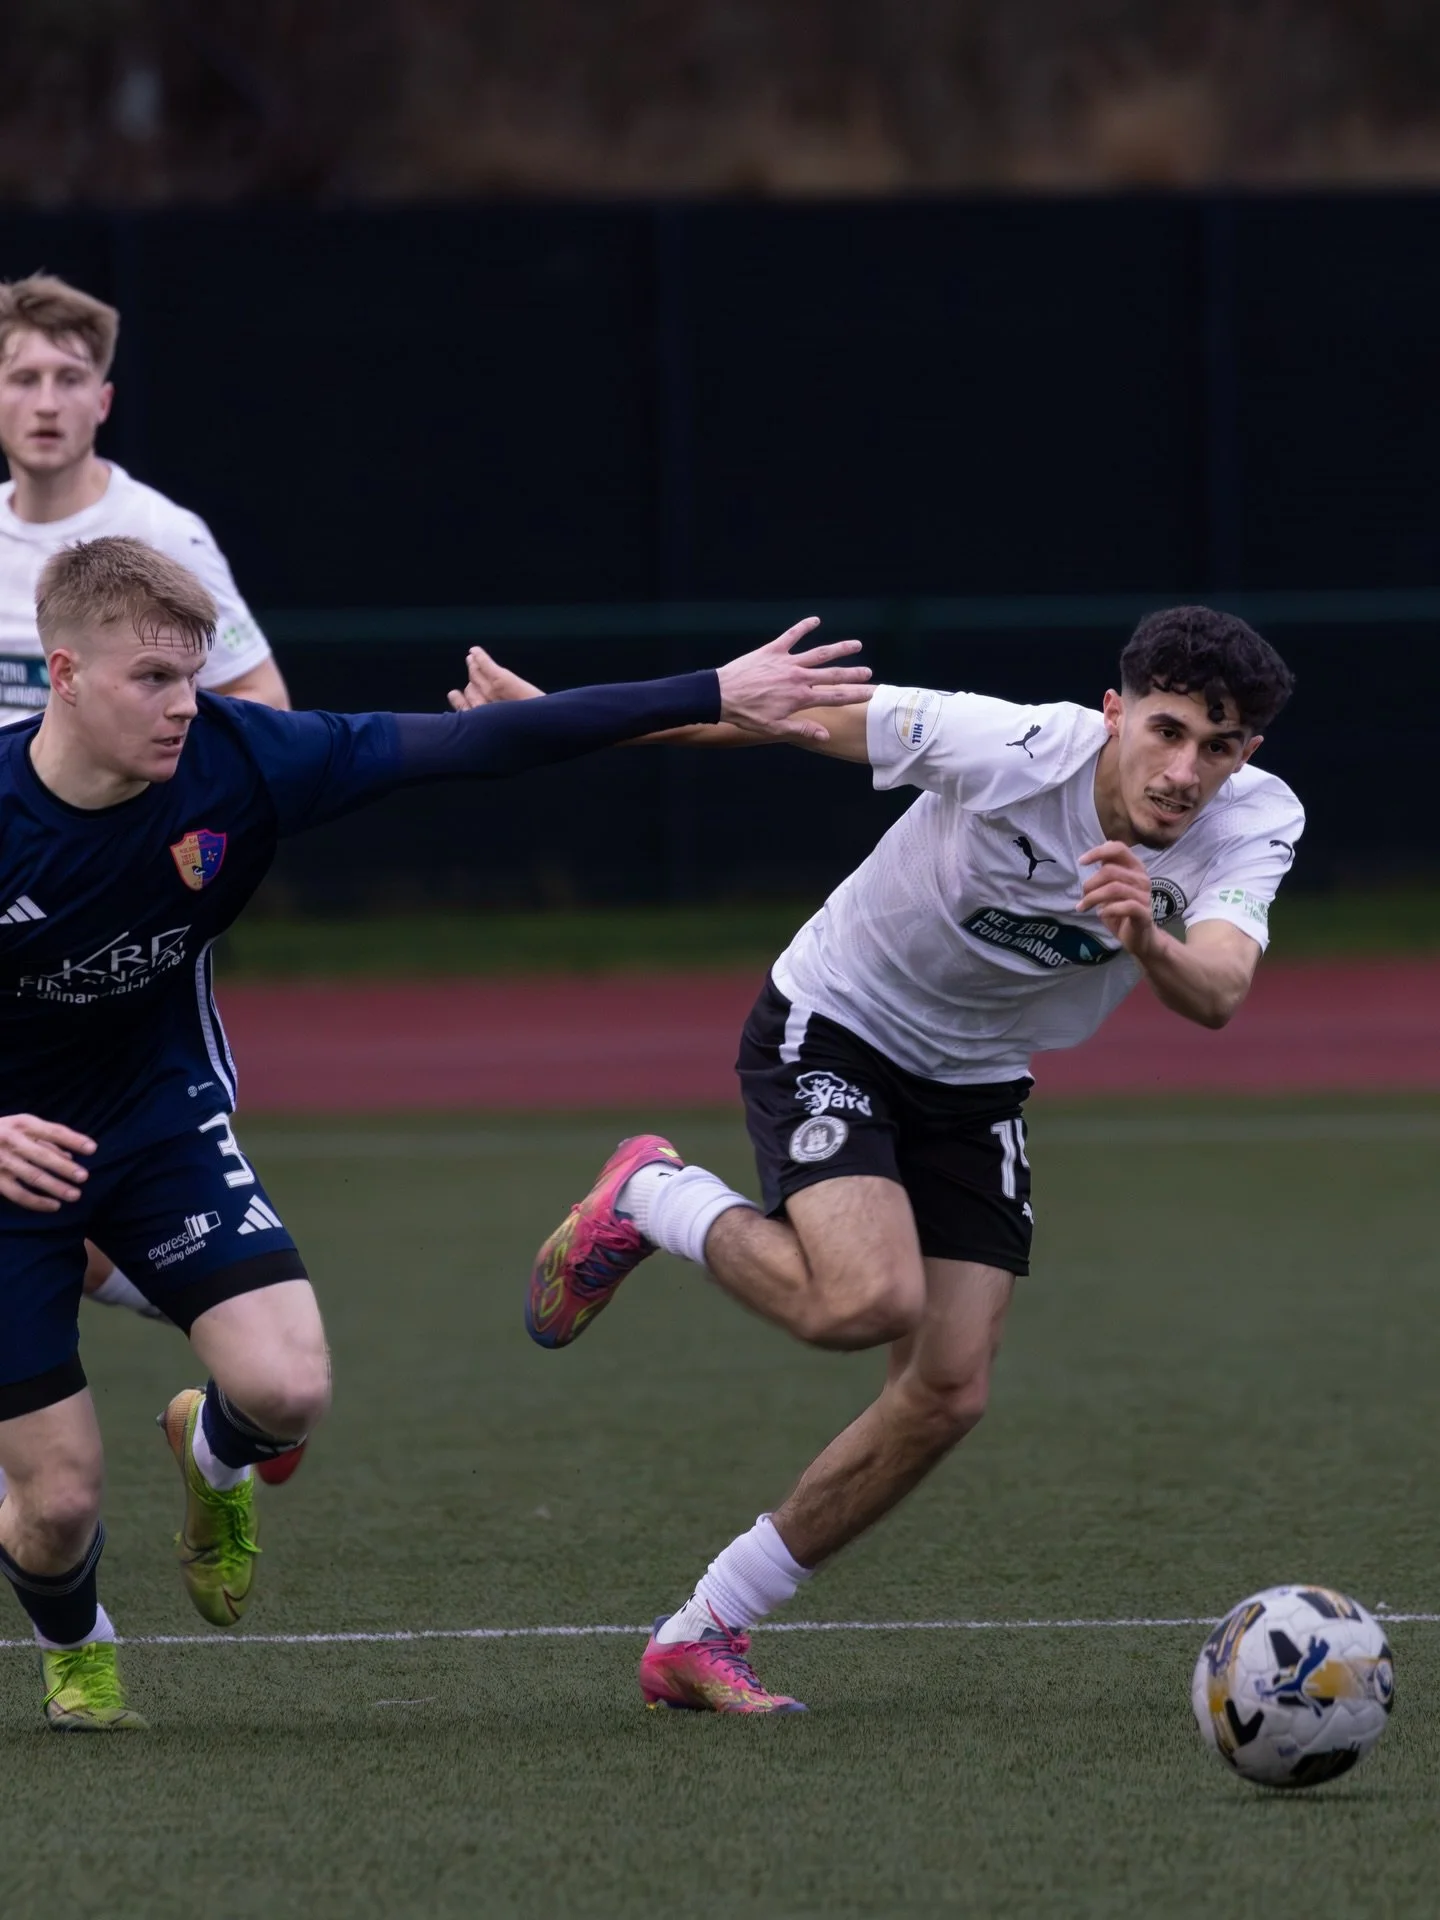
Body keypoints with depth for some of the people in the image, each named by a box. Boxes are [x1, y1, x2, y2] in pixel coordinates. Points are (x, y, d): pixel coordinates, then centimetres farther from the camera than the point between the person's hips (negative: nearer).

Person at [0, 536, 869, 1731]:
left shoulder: (235, 760, -19)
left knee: (288, 1387, -21)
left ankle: (215, 1455, 20)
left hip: (166, 1117, 2)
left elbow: (472, 746, -17)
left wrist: (713, 696, -19)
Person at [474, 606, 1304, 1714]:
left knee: (950, 1392, -4)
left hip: (977, 1085, 5)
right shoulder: (1016, 752, -30)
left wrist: (1149, 939, -60)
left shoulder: (1257, 823, -19)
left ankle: (700, 1640, 10)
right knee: (868, 1300, -29)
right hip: (831, 1032, -5)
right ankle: (654, 1200, 2)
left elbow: (1217, 995, -36)